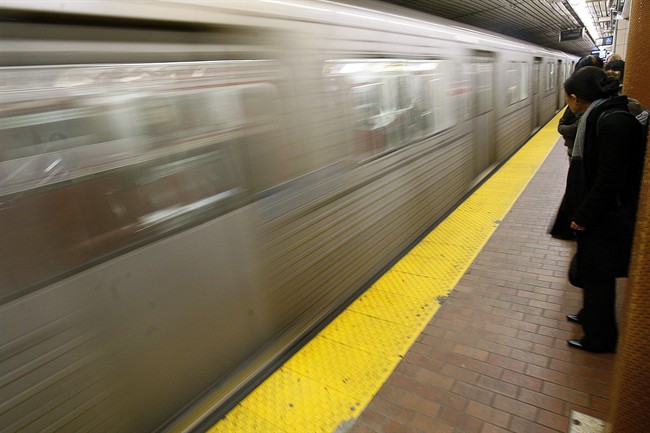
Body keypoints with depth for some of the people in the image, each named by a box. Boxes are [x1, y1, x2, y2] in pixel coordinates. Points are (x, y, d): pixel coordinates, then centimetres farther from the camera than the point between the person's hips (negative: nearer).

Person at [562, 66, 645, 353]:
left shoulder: (613, 121, -23)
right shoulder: (597, 116, 7)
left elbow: (609, 179, -25)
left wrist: (584, 217, -17)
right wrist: (581, 212, 11)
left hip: (607, 218, -9)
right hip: (596, 214, 9)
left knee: (597, 275, 6)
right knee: (589, 270, 22)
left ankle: (600, 338, 25)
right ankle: (591, 315, 44)